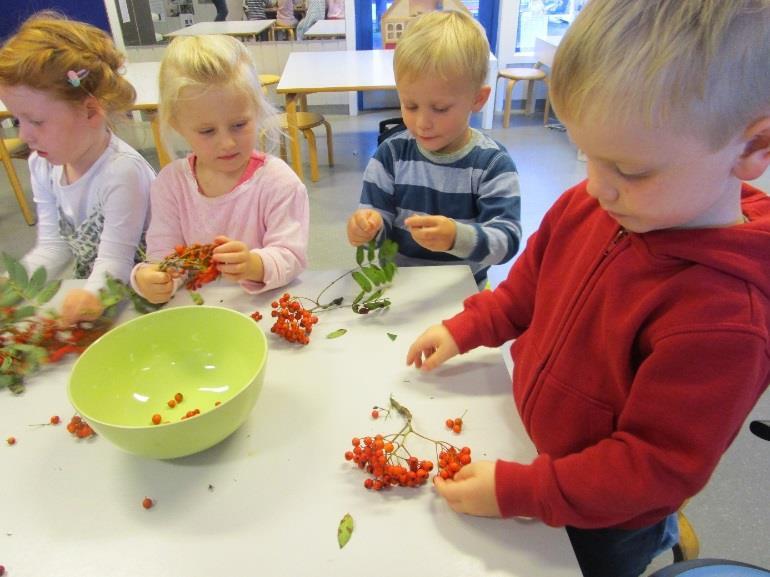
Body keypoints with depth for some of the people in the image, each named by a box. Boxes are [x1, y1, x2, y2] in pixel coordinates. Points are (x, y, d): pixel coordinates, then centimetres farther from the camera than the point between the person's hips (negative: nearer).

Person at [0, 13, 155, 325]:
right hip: (85, 289, 6)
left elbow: (114, 260, -22)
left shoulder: (122, 171, -23)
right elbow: (54, 245, 4)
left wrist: (91, 296, -40)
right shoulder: (43, 165, 1)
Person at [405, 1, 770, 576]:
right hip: (532, 435, 6)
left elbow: (661, 465, -27)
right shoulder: (588, 206, -17)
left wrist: (517, 491, -27)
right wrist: (464, 330, -4)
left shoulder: (724, 317, -35)